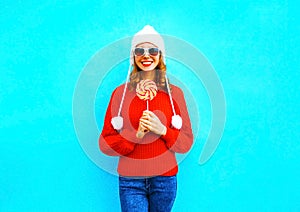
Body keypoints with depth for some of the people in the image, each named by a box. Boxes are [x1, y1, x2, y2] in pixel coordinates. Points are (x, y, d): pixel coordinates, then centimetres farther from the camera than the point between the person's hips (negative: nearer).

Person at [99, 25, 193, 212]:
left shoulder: (174, 93, 2)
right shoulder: (121, 93, 0)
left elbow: (186, 143, 2)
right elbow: (105, 143, -1)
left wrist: (162, 130, -16)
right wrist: (136, 134, -17)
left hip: (165, 179, 1)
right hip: (130, 180, -1)